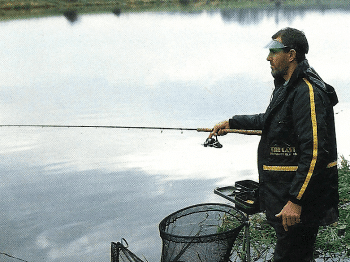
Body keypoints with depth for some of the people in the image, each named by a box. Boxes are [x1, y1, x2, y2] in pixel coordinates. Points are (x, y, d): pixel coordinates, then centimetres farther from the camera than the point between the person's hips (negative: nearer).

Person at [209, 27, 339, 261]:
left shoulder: (308, 92, -21)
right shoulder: (288, 86, 13)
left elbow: (315, 152, -27)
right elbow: (270, 120, 33)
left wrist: (296, 201, -27)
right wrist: (232, 123, 30)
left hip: (300, 195, -10)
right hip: (286, 191, 10)